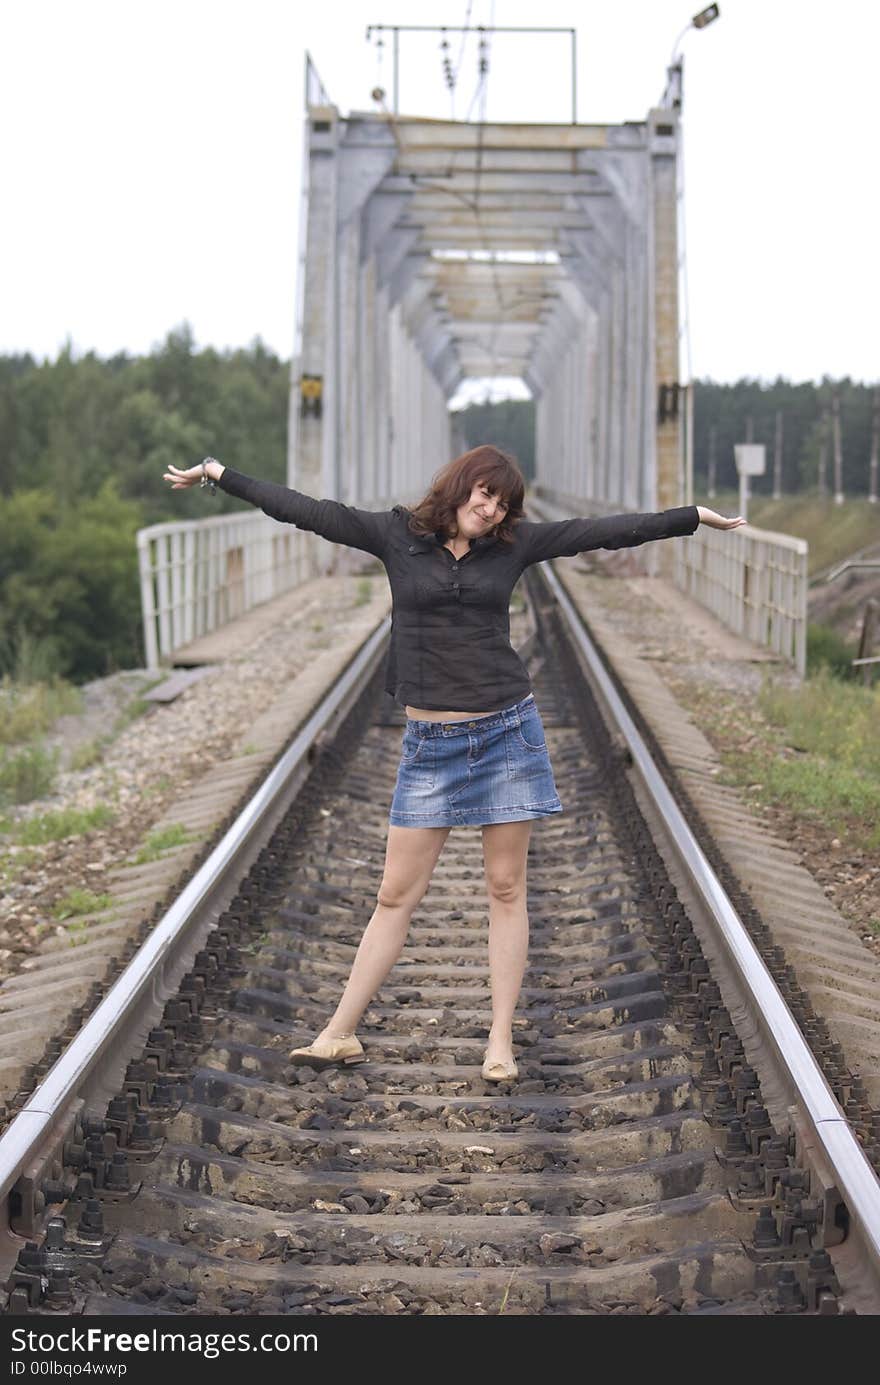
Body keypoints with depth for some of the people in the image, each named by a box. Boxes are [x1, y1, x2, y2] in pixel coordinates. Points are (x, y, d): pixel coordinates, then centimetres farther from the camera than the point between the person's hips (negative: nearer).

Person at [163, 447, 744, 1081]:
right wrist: (220, 475, -2)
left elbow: (603, 530, 5)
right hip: (431, 742, 0)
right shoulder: (398, 535, 1)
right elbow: (309, 511, 0)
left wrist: (694, 516, 5)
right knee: (397, 894, 2)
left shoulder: (514, 544, 3)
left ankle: (501, 1043, 10)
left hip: (507, 731, 1)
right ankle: (341, 1033, 10)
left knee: (506, 889, 4)